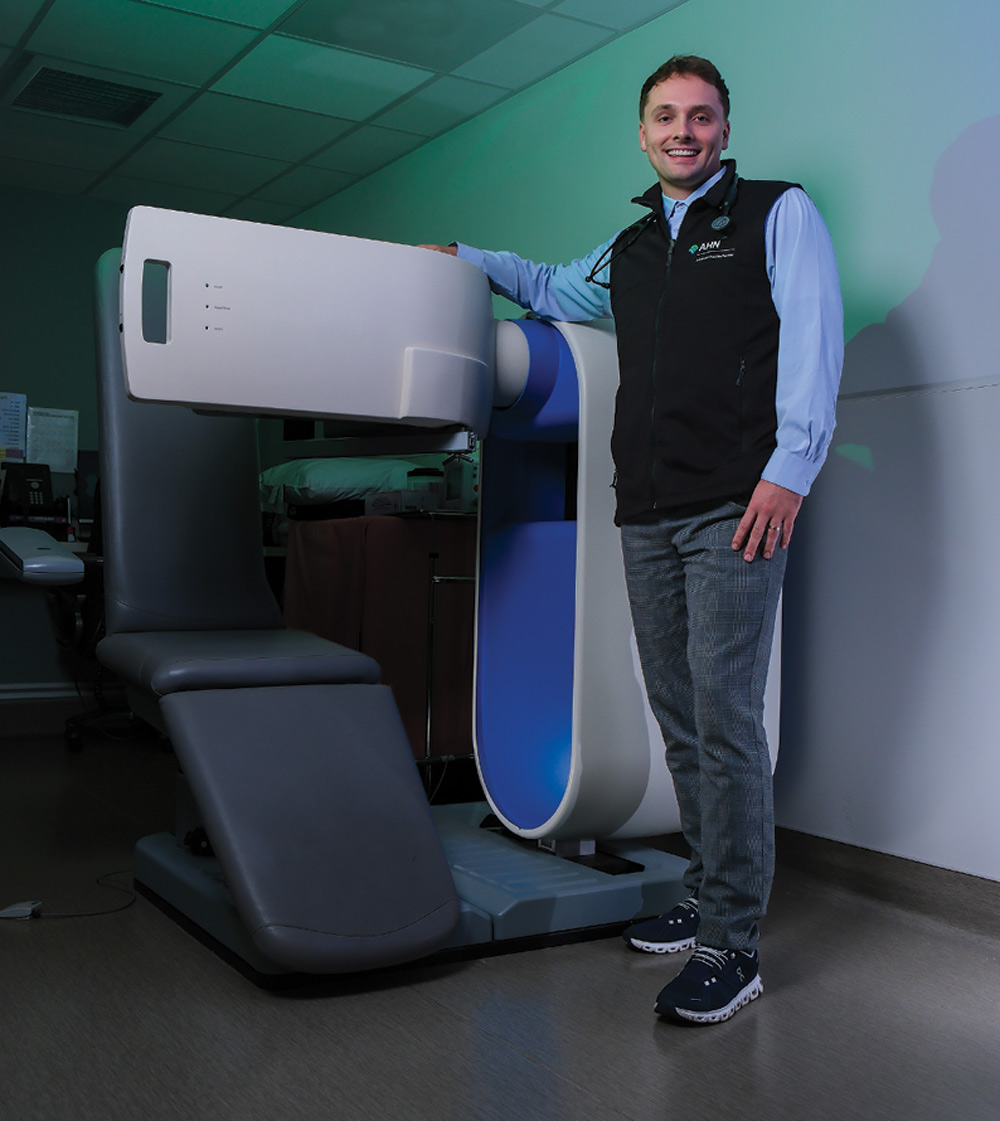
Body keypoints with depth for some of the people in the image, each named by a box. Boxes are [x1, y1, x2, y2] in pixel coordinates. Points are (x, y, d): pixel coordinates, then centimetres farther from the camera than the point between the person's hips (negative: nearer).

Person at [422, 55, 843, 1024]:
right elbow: (549, 289, 44)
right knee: (677, 718, 8)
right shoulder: (627, 251, 24)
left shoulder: (779, 214, 8)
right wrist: (463, 258, 33)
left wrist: (789, 469, -16)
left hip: (736, 506, -6)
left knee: (724, 718, -10)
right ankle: (708, 897, 20)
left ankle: (732, 946, -3)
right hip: (646, 513, 6)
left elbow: (813, 337, -4)